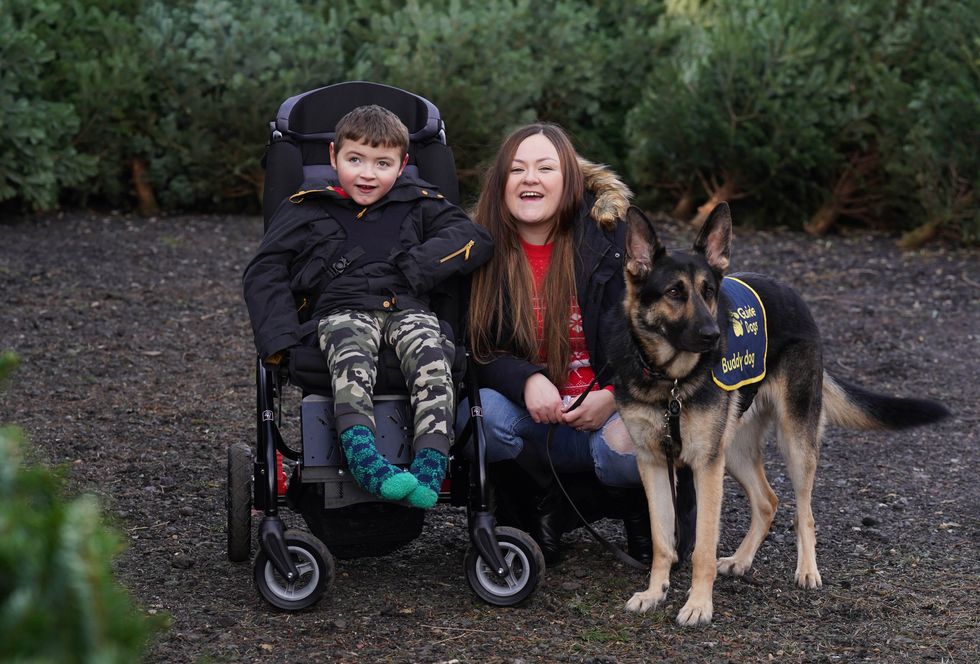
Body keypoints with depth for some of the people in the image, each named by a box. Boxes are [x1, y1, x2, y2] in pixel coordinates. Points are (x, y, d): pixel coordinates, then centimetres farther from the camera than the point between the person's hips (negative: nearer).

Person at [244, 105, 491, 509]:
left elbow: (476, 240, 8)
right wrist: (279, 337, -6)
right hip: (342, 310, -1)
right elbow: (265, 272, 11)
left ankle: (430, 465, -45)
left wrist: (415, 268, -7)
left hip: (407, 308, 1)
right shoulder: (307, 210, 16)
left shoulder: (416, 204, 19)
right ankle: (363, 460, -56)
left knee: (430, 352, -33)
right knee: (351, 356, -37)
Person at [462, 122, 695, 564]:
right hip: (534, 419, 2)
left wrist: (616, 396, -19)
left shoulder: (614, 237, -5)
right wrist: (526, 380, -23)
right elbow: (475, 350, -2)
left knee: (628, 449, -35)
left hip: (611, 412, -2)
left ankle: (640, 505, 4)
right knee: (481, 413, -31)